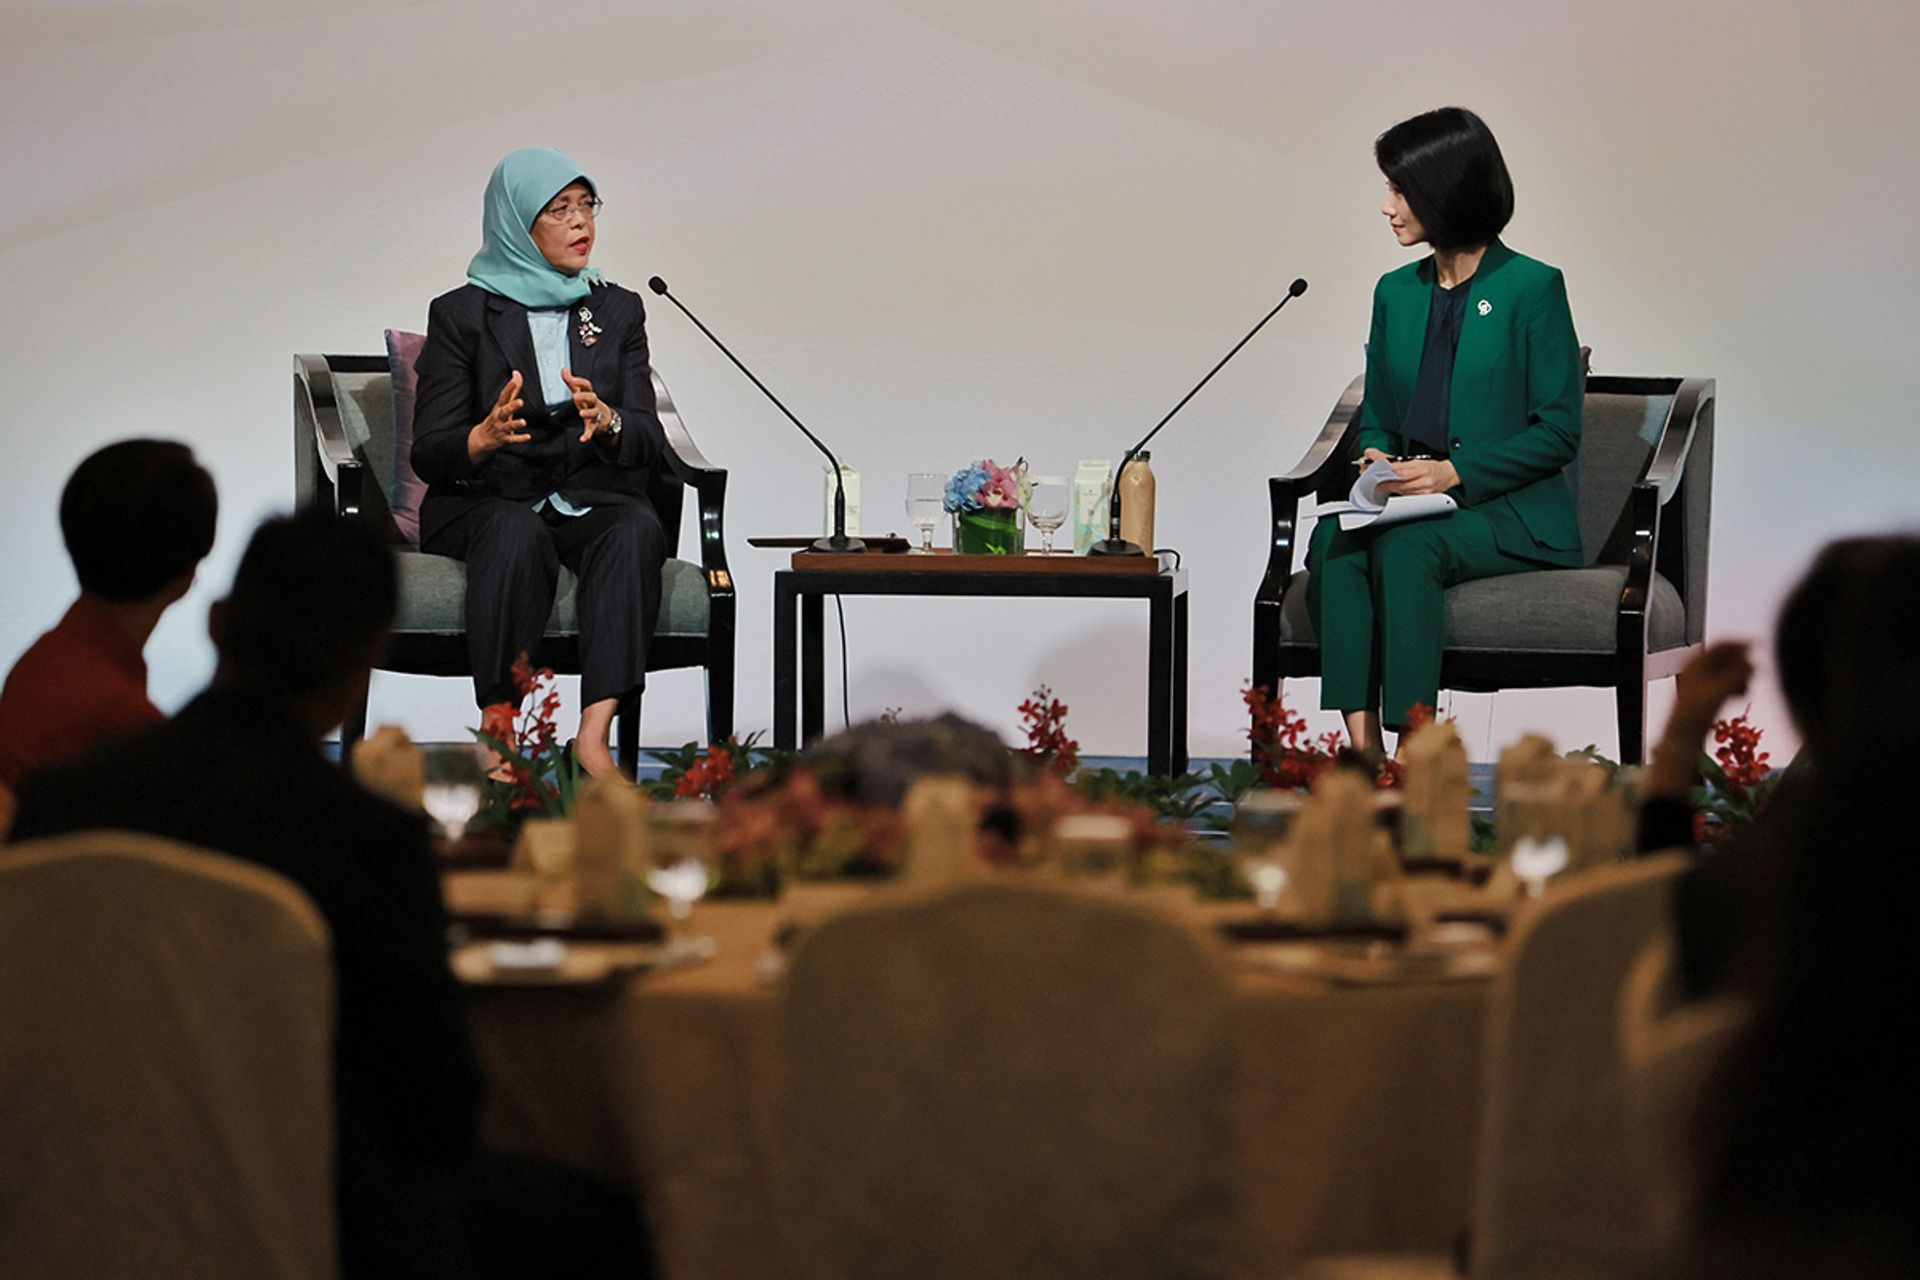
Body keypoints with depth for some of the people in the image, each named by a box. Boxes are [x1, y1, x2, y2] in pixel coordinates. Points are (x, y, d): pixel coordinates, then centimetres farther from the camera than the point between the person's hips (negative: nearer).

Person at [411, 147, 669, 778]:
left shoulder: (618, 311, 12)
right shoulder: (461, 313, 3)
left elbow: (649, 442, 2)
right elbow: (429, 454, -3)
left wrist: (607, 422, -23)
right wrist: (486, 436, -26)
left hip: (593, 500, 2)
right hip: (484, 504, -2)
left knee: (638, 528, -32)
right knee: (517, 533, -37)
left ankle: (594, 735, -41)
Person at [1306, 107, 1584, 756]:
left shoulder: (1532, 288, -4)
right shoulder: (1396, 292, 15)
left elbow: (1558, 431, -6)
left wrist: (1455, 472, -17)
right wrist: (1375, 459, -3)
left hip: (1511, 513, -5)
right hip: (1409, 506, 5)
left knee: (1405, 549, -35)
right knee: (1333, 541, -28)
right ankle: (1362, 748, -36)